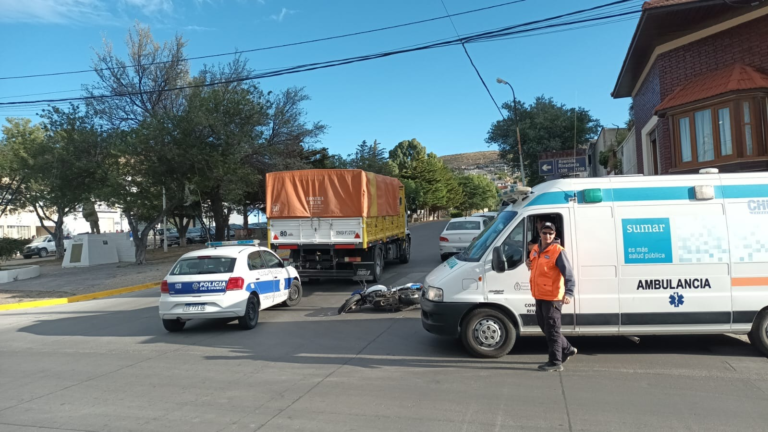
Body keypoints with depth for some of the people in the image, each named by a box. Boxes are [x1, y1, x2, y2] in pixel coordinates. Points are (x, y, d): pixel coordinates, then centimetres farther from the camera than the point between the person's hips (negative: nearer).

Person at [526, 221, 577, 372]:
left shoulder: (558, 252, -15)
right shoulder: (535, 249, 9)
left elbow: (568, 274, -23)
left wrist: (569, 293, -35)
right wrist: (529, 262, 6)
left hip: (552, 297, -9)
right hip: (539, 296, 9)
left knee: (552, 330, -2)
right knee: (545, 327, 21)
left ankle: (555, 362, 8)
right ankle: (567, 349, 38)